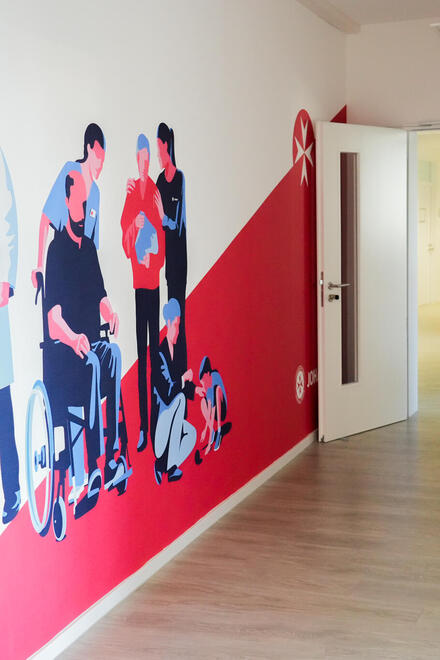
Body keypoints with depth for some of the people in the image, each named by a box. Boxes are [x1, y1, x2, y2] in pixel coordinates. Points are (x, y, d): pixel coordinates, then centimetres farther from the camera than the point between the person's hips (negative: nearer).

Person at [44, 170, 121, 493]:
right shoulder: (56, 249, -9)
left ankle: (113, 455, -21)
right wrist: (73, 338, -32)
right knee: (92, 363, -31)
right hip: (62, 349, -6)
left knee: (113, 353, -23)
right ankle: (94, 466, -30)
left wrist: (110, 312, -4)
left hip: (92, 342, 6)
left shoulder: (89, 247, 13)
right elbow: (53, 315, -16)